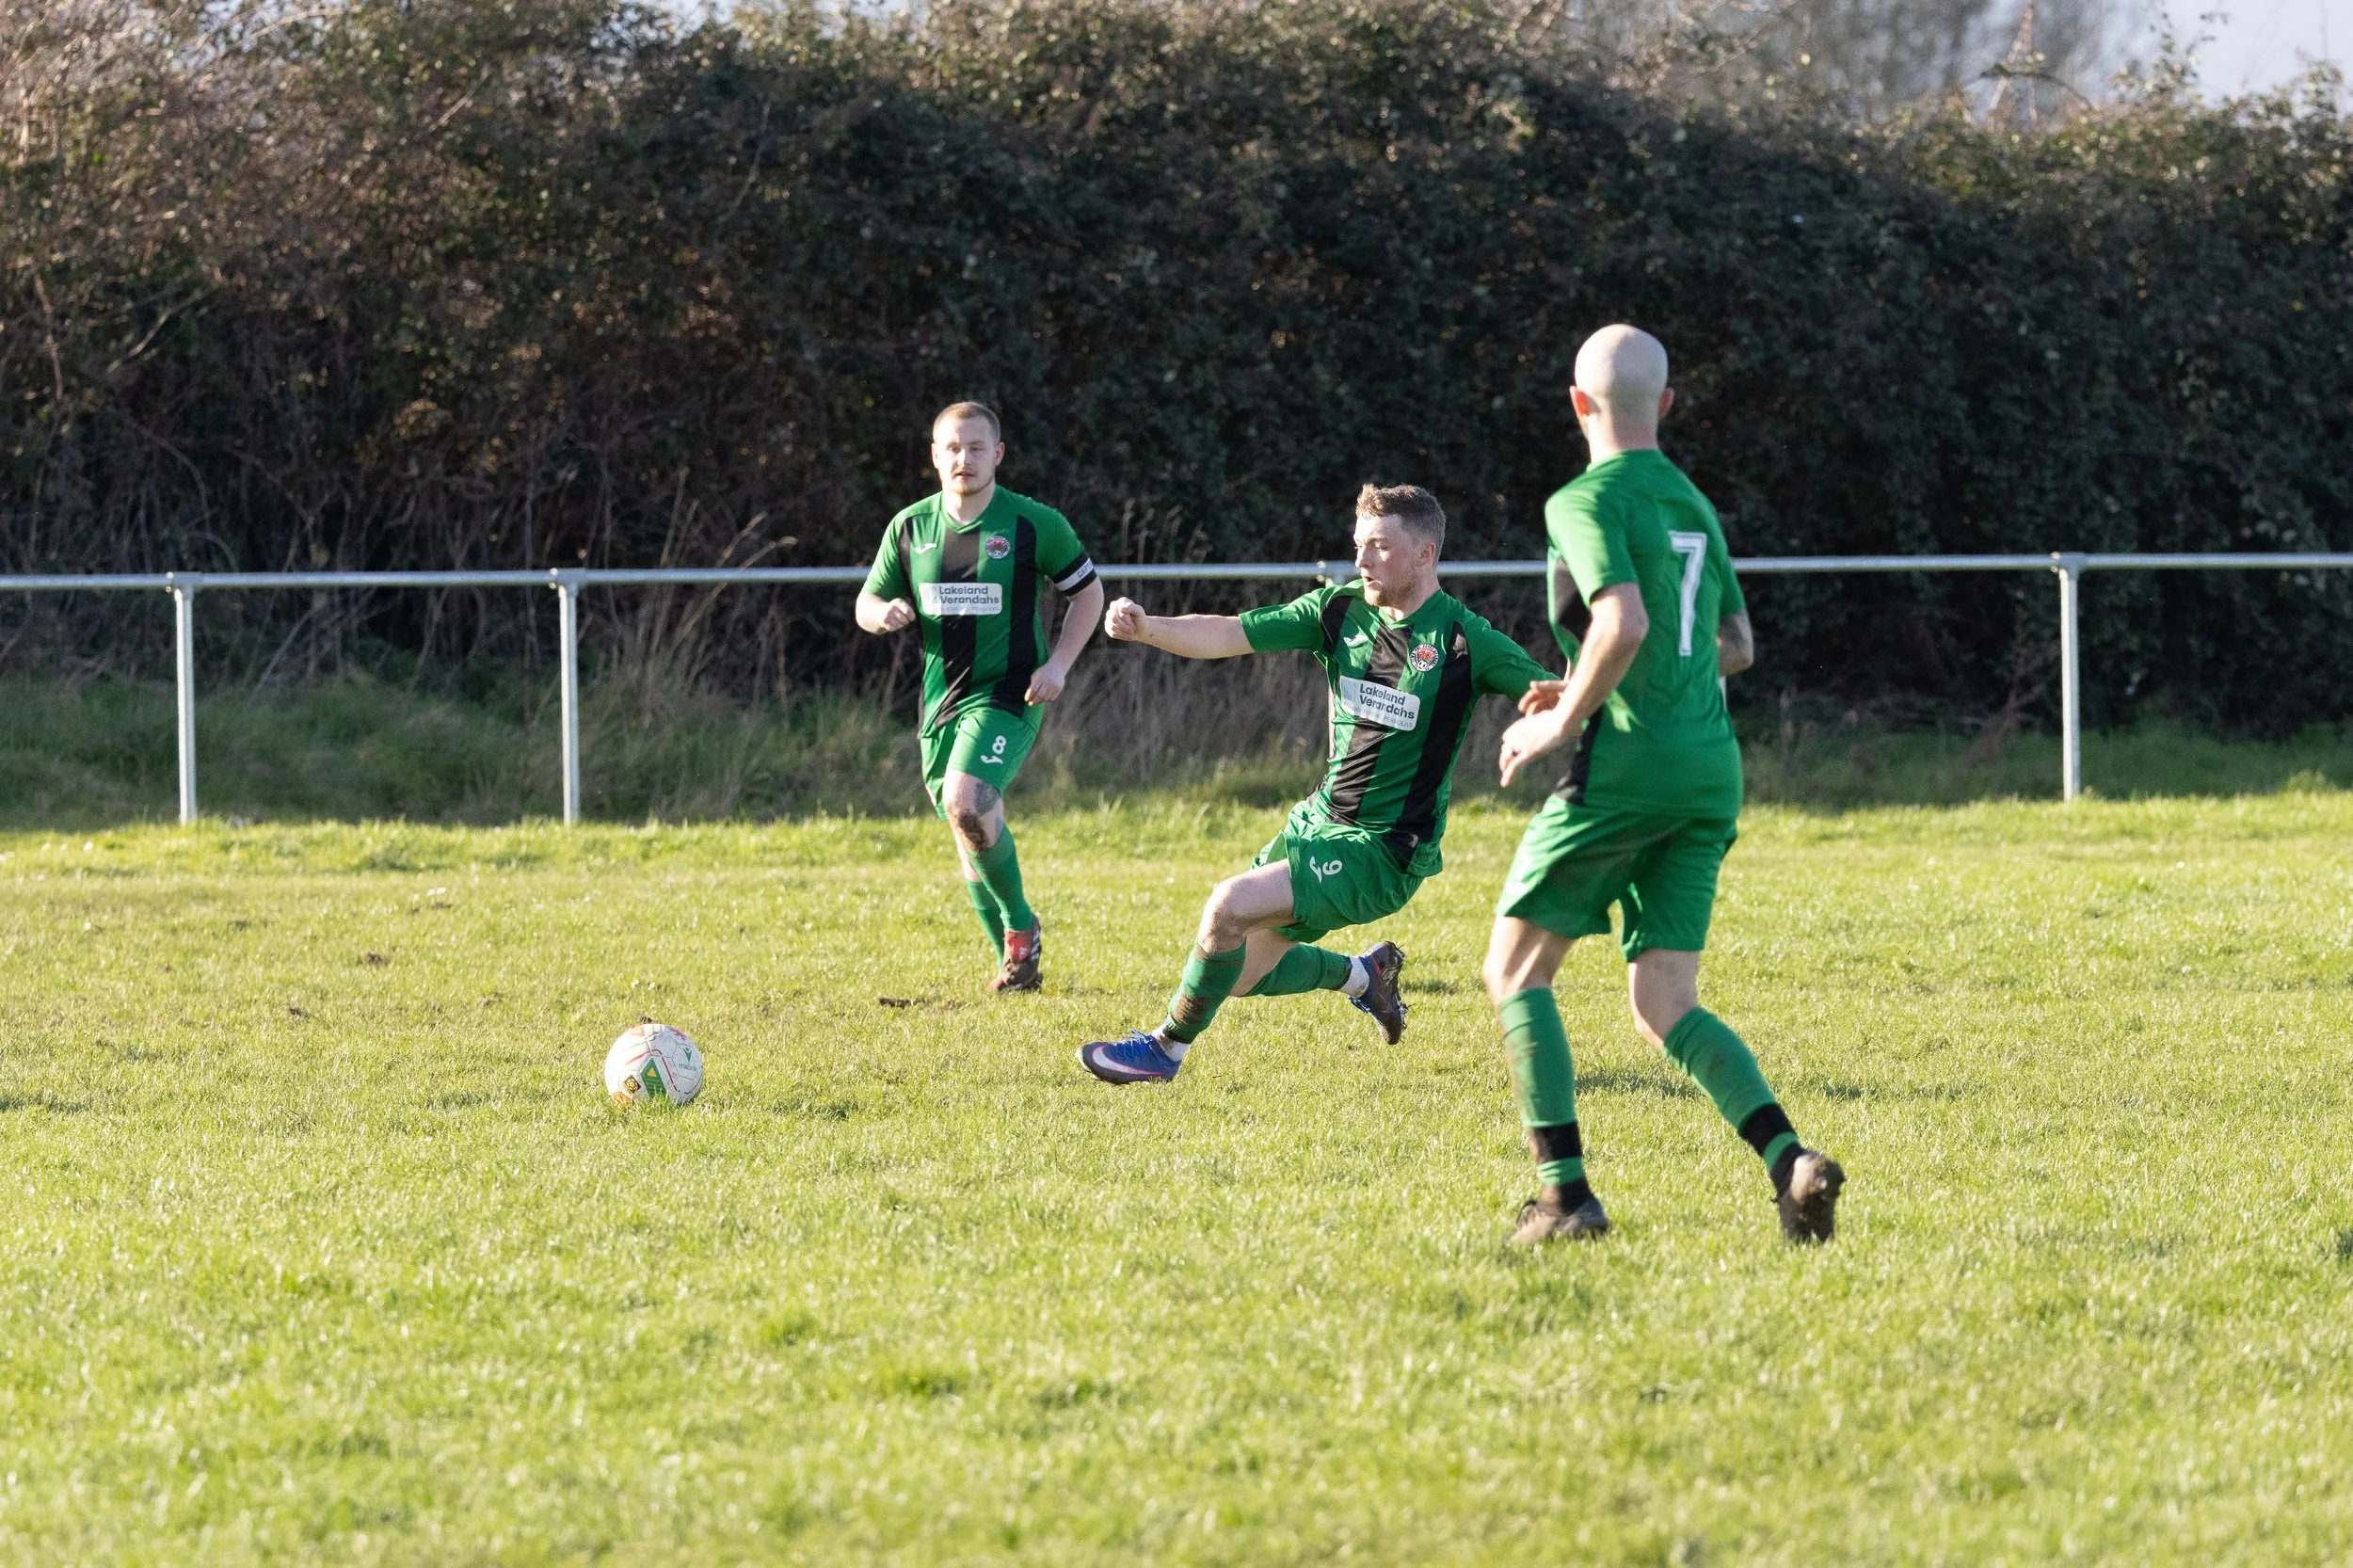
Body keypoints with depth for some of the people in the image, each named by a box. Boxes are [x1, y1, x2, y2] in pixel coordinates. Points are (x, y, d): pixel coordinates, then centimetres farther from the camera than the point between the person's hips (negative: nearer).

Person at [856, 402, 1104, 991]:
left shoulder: (1035, 524, -7)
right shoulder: (910, 526, 4)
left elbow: (1088, 590, 4)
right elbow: (867, 603, 12)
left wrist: (1058, 665, -8)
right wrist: (883, 612, -13)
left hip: (1008, 695, -5)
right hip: (941, 699, 5)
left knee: (966, 803, -27)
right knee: (971, 832, 10)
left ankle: (1021, 926, -7)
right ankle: (1014, 961, 25)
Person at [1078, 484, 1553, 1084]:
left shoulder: (1464, 641, -15)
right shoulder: (1341, 608, 0)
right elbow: (1227, 635, -3)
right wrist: (1144, 627, -20)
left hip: (1383, 851, -7)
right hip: (1317, 823, 7)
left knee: (1231, 905, -23)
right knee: (1240, 974, 12)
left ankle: (1167, 1049, -3)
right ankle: (1365, 973, 38)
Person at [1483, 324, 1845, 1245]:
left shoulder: (1586, 502, -7)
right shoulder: (1694, 505, 18)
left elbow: (1625, 623, -23)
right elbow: (1737, 647, 26)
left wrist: (1562, 723, -10)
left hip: (1625, 765, -7)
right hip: (1711, 770, 7)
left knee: (1516, 970, 8)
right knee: (1664, 1008, 6)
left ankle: (1564, 1193, -1)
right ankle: (1789, 1161, -18)